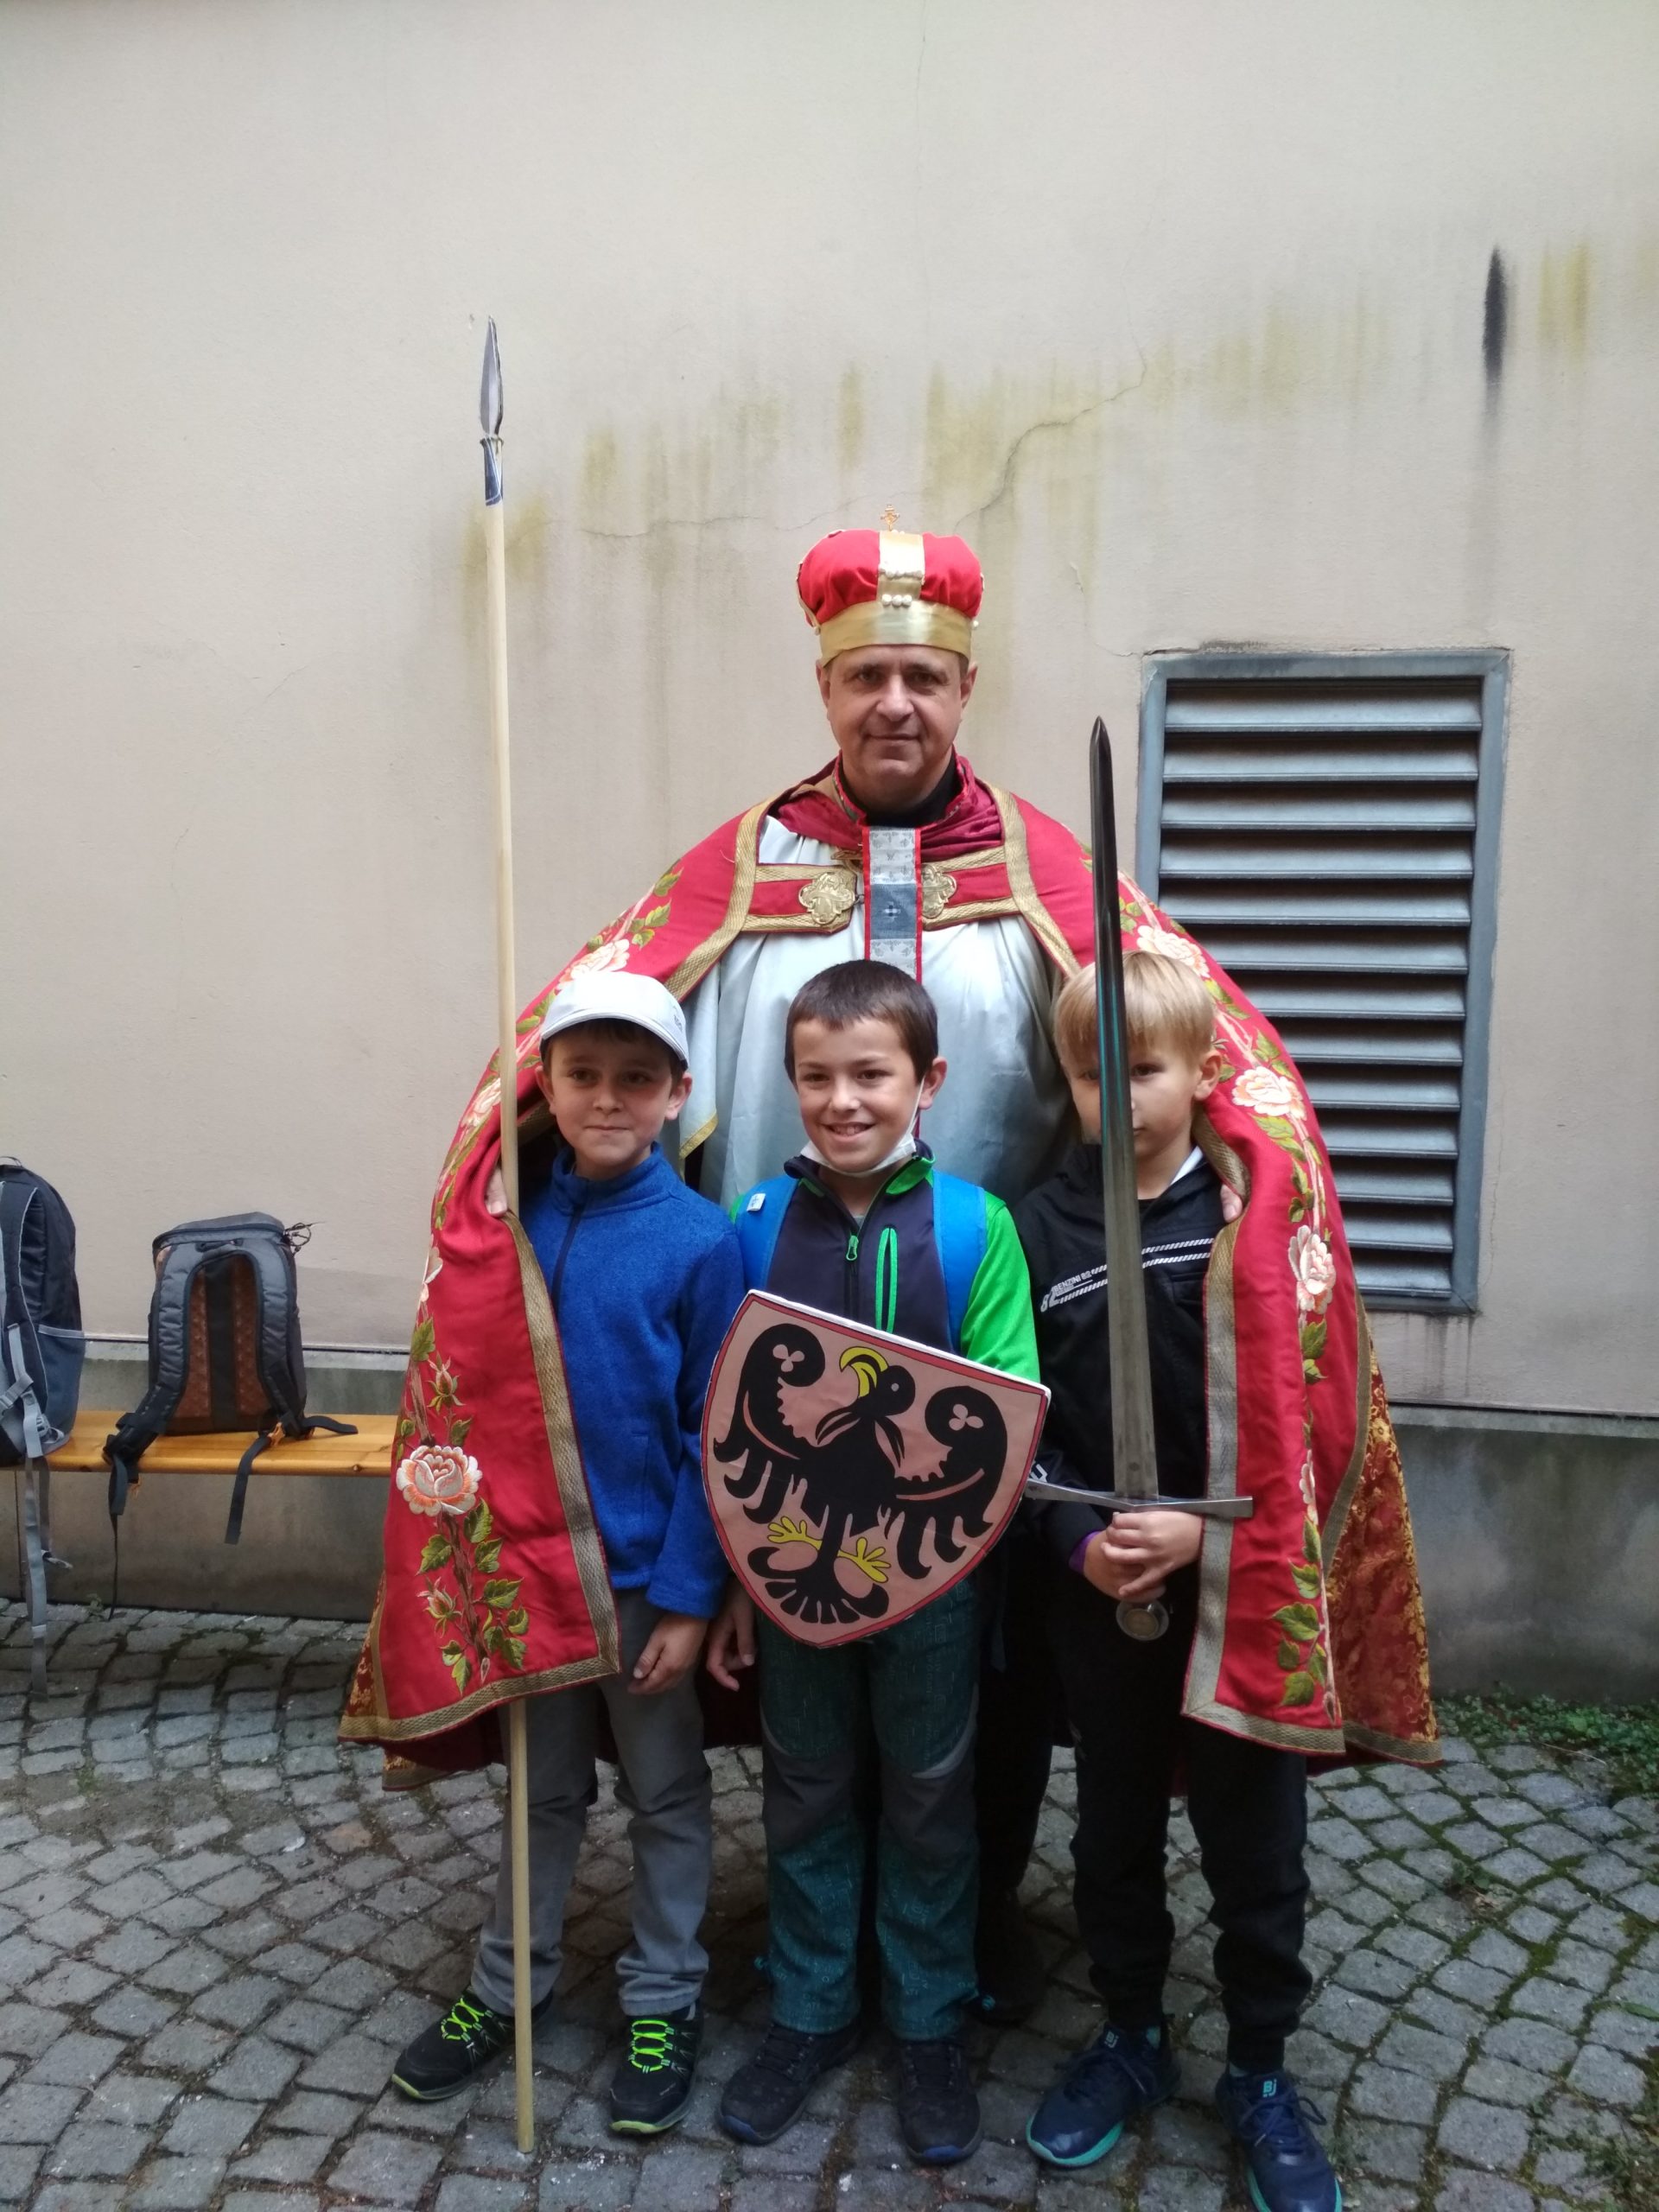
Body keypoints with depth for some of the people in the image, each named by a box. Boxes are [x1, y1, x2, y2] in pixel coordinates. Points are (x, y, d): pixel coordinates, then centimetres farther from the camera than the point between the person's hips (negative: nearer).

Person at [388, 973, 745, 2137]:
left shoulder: (703, 1241, -14)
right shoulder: (514, 1214, -4)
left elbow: (715, 1438, -12)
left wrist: (688, 1598, -13)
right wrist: (484, 1545, -1)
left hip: (649, 1572, -3)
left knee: (665, 1795, 16)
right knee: (544, 1787, 21)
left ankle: (664, 2000, 35)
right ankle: (508, 1986, 40)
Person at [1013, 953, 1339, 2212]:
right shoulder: (1041, 1229, -2)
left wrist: (1203, 1526, -17)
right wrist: (1080, 1541, -14)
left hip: (1242, 1586, -1)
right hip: (1097, 1593, 2)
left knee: (1255, 1839, 11)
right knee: (1114, 1831, 17)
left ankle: (1261, 2071, 33)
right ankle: (1132, 2038, 38)